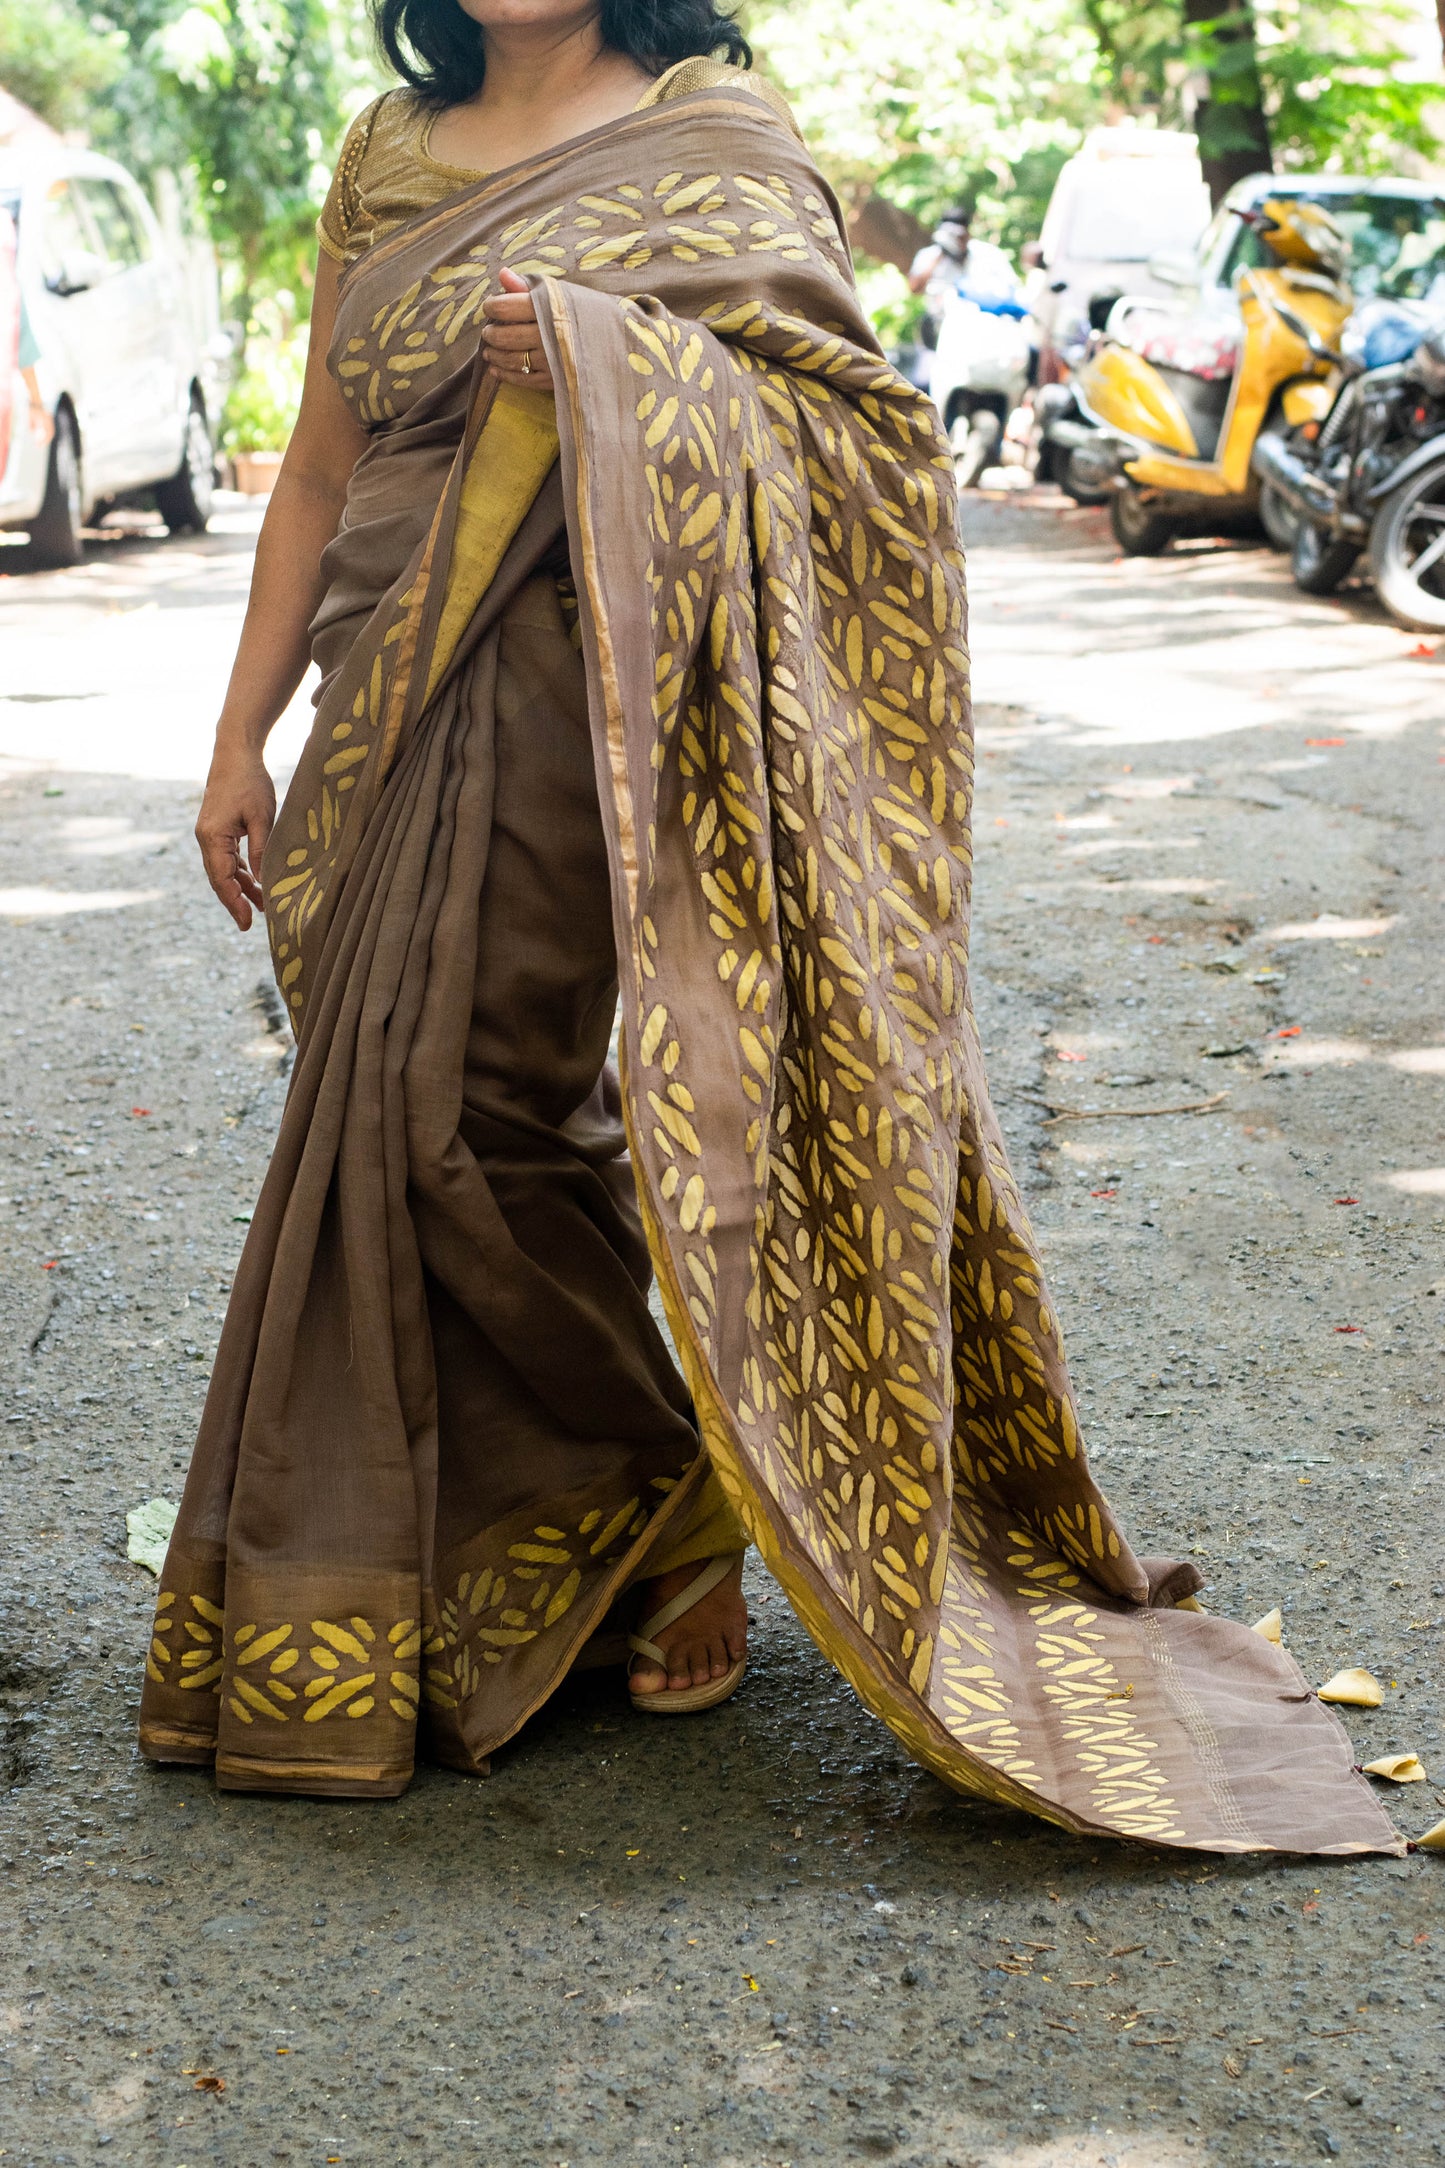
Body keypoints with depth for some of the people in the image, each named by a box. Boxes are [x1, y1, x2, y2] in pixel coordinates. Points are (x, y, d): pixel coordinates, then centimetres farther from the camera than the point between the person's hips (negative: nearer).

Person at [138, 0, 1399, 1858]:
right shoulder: (387, 157, 15)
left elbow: (843, 408, -9)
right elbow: (319, 473, 16)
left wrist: (612, 350, -24)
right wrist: (241, 738, 14)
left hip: (565, 708, -6)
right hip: (395, 713, 6)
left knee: (443, 1109, -9)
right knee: (397, 1116, 6)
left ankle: (667, 1500, 11)